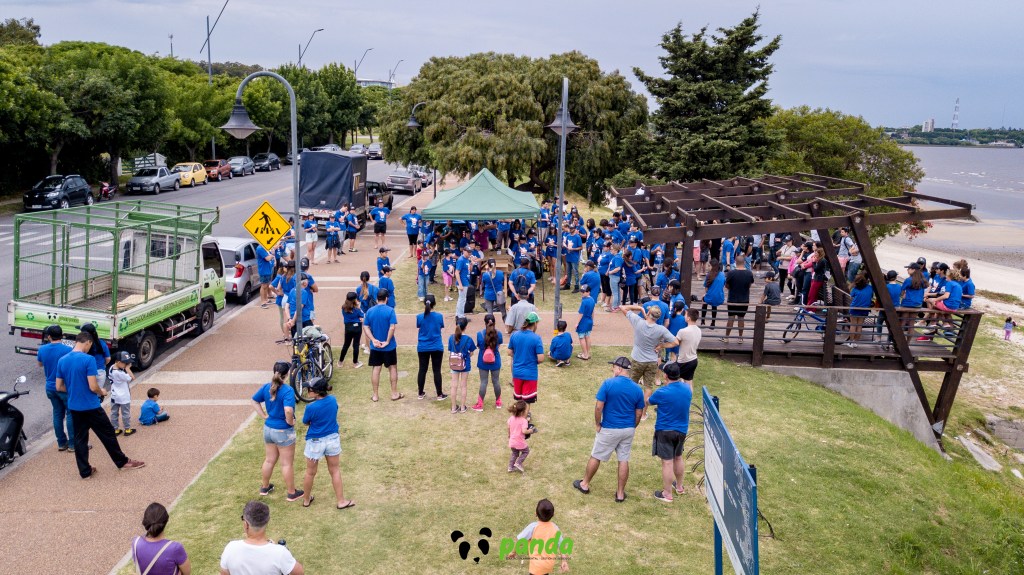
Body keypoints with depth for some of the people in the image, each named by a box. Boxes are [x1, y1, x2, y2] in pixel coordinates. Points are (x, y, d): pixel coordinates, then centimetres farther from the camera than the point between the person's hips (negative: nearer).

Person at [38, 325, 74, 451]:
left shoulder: (42, 349, -2)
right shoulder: (67, 349, -19)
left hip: (50, 387, 5)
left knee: (57, 414, 14)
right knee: (71, 414, 2)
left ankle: (61, 443, 19)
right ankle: (73, 444, 3)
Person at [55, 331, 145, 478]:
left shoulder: (62, 361, 1)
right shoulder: (89, 359, -19)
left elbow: (59, 387, 6)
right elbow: (93, 387, -21)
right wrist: (102, 392, 0)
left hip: (74, 407, 6)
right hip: (91, 407, -6)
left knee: (79, 439, 13)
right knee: (108, 434, 9)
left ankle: (85, 471, 18)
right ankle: (122, 462, 22)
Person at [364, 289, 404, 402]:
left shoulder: (370, 311, 0)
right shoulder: (390, 310, -12)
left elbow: (365, 327, -4)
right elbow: (392, 327, -19)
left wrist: (373, 340, -9)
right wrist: (387, 341, -12)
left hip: (375, 346, 3)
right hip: (389, 346, -3)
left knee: (376, 369, 9)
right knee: (393, 368, 11)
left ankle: (375, 395, 14)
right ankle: (394, 393, 16)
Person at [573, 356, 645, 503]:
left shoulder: (608, 383, -17)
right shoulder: (637, 389, -5)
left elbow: (598, 407, -18)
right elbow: (639, 414, 1)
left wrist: (597, 424, -3)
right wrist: (632, 428, 15)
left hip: (609, 429, -3)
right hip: (628, 430, 3)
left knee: (596, 457, 14)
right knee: (624, 460, 11)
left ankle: (585, 484, 30)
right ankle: (620, 493, 19)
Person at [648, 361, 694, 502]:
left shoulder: (662, 392, -23)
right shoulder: (687, 388, -7)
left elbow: (649, 402, -4)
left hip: (665, 431, -6)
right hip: (682, 430, 6)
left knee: (667, 462, 2)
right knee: (678, 458, 23)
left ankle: (667, 494, 11)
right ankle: (679, 486, 39)